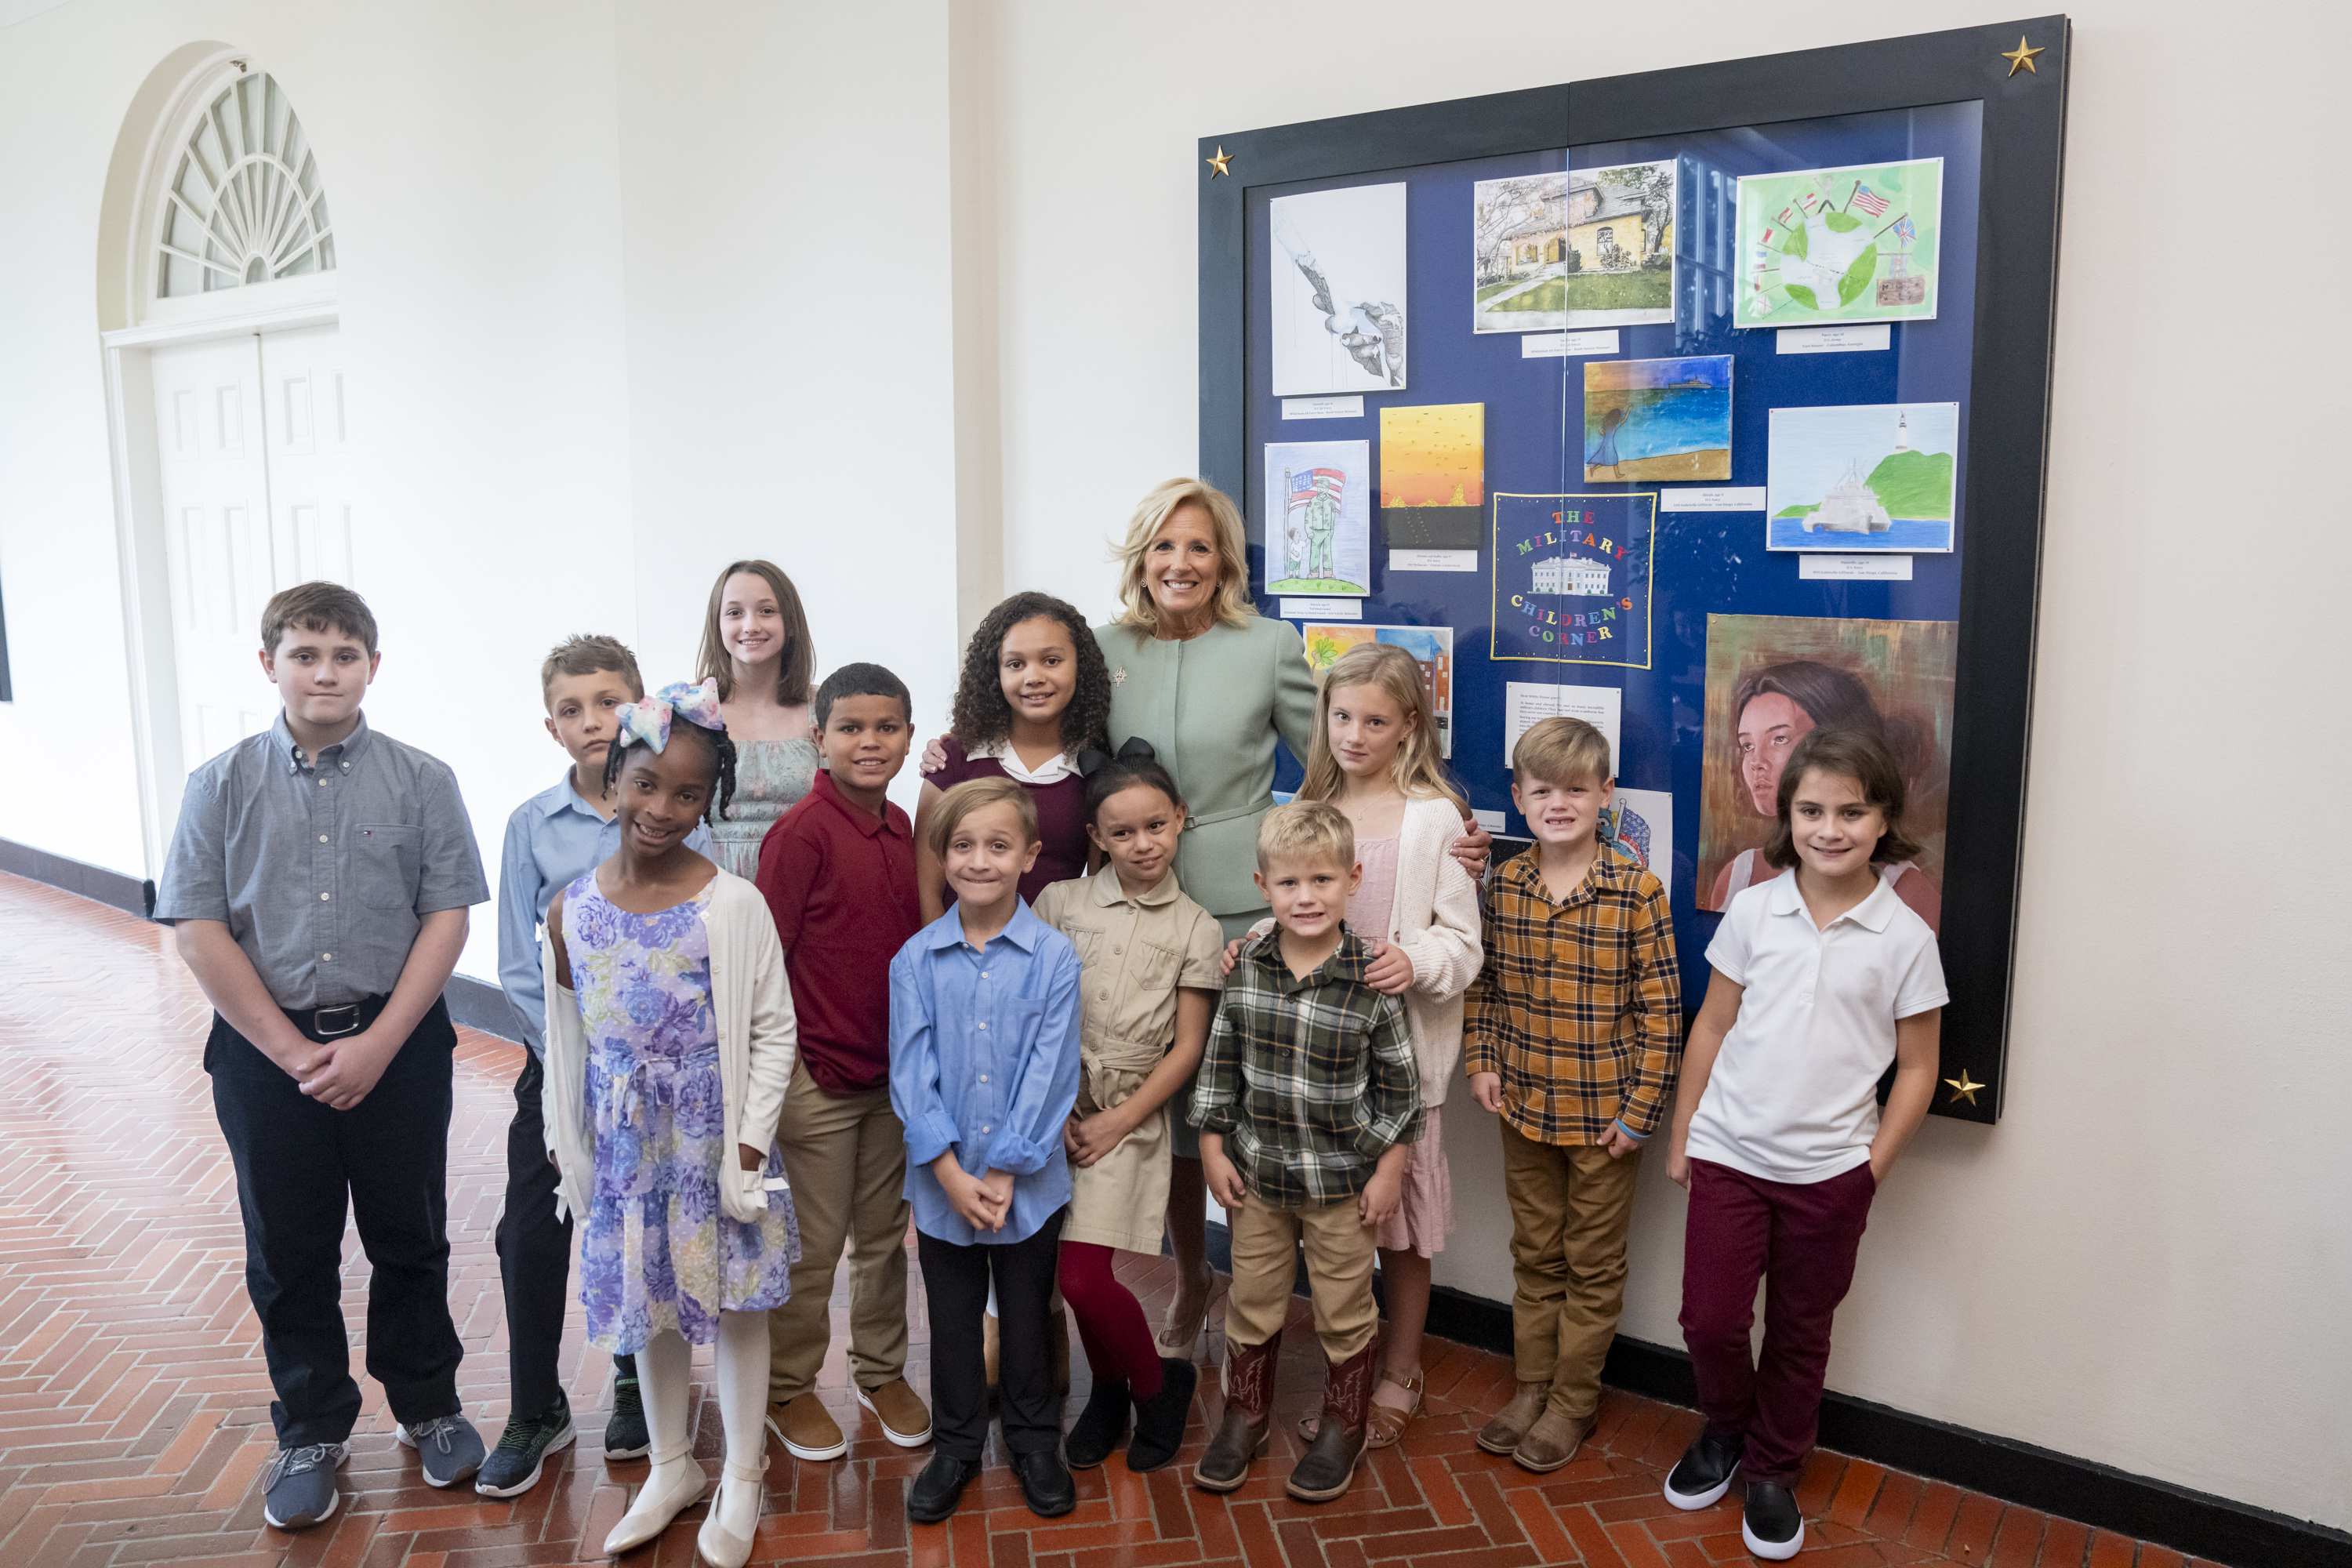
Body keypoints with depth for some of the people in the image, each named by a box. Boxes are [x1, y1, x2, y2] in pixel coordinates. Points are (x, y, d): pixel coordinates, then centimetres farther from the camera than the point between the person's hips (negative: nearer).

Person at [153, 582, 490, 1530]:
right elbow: (196, 929, -5)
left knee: (410, 1238, 12)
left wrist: (377, 1044, -13)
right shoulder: (222, 786, -1)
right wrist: (291, 1051, -11)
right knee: (288, 1252, 12)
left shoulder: (421, 781, -3)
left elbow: (446, 917, -6)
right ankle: (311, 1433, 31)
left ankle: (427, 1406, 32)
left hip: (397, 1044, 0)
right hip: (265, 1047, 1)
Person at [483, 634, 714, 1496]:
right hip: (560, 1060, 1)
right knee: (531, 1232, 1)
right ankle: (535, 1412, 20)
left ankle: (640, 1381, 32)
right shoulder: (532, 826, -3)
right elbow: (520, 971, -1)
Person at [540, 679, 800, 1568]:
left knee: (733, 1303, 10)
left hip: (713, 1141, -3)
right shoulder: (572, 909, -3)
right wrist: (567, 1144, 9)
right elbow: (568, 1037, 6)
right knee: (649, 1304, 18)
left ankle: (742, 1477, 29)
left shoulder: (732, 906, -15)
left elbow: (774, 1030, -10)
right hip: (626, 1145, 4)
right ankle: (671, 1468, 38)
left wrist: (750, 1145, -13)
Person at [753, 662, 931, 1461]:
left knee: (885, 1233, 18)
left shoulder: (900, 828, 5)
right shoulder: (802, 832, -16)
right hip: (818, 1074, -6)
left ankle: (880, 1370, 36)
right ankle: (788, 1388, 27)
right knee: (813, 1245, 7)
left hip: (893, 1069, 6)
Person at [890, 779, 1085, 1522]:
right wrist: (952, 1173, -14)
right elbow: (912, 1073, -7)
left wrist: (1003, 1172, -15)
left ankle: (1033, 1439, 35)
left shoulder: (1054, 956, -10)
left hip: (1029, 1182, -1)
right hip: (942, 1182, 2)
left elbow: (1048, 1073, -12)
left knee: (1027, 1317, 15)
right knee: (951, 1319, 16)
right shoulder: (916, 960, -5)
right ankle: (957, 1442, 36)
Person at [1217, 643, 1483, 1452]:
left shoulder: (1435, 817, -5)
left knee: (1400, 1226, 7)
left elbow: (1462, 940, -6)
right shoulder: (1312, 809, 10)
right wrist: (1256, 944, -4)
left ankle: (1398, 1376, 27)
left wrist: (1416, 960, -26)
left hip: (1401, 1047, -4)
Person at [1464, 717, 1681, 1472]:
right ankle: (1533, 1386, 33)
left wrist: (1641, 1108, -13)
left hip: (1604, 1115, -4)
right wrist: (1482, 1061, 1)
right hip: (1525, 1106, 4)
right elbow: (1483, 981, 10)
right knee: (1534, 1254, 18)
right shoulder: (1504, 885, -2)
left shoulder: (1637, 890, -14)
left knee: (1593, 1264, 12)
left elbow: (1661, 1007, -12)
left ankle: (1573, 1400, 27)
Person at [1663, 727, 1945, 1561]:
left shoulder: (1906, 937, -6)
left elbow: (1916, 1068, 1)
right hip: (1729, 1155, 1)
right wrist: (1681, 1136, 5)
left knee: (1800, 1334, 14)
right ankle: (1726, 1429, 33)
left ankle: (1772, 1470, 35)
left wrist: (1871, 1169, -3)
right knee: (1710, 1318, 2)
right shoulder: (1753, 911, -2)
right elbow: (1712, 1027, 4)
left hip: (1830, 1172, -1)